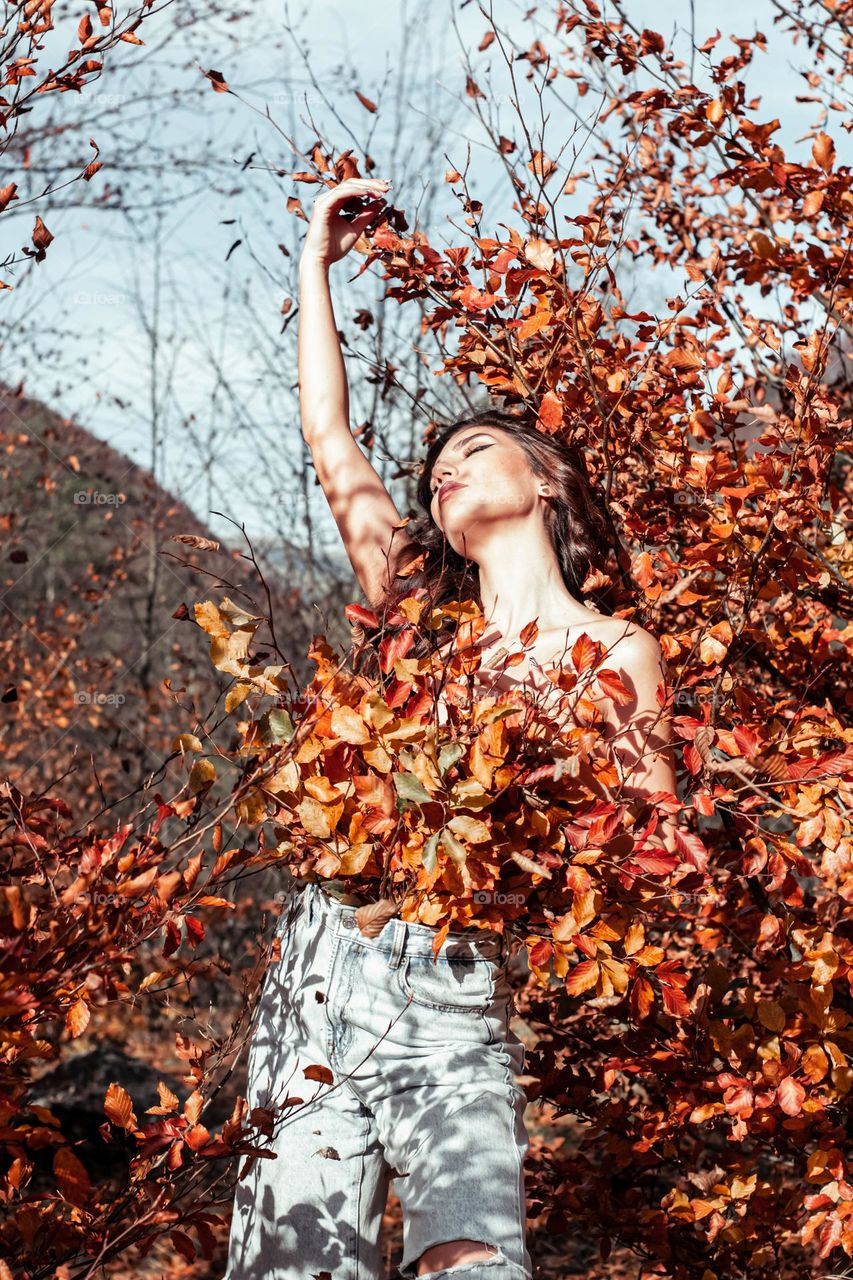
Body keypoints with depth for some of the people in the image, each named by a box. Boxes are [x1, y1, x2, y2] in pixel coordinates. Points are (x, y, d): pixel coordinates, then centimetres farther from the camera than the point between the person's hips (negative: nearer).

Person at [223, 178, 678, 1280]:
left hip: (456, 993, -3)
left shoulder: (618, 654, 7)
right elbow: (330, 443, 18)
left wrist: (634, 768, -16)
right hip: (325, 959, 3)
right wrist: (315, 264, 24)